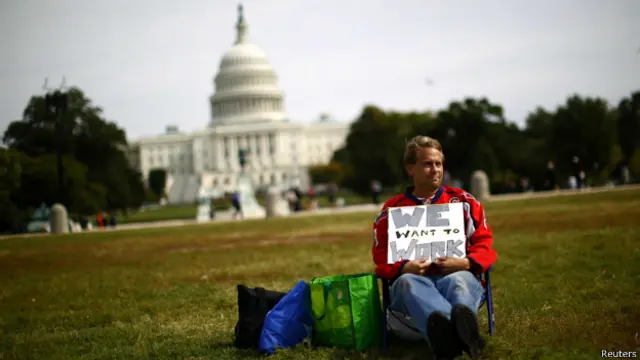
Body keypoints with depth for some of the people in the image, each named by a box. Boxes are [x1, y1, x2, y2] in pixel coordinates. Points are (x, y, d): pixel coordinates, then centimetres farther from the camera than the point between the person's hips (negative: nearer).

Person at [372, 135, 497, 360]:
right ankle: (461, 331, -71)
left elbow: (484, 244, 11)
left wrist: (466, 263, -12)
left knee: (459, 279, -38)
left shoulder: (463, 201, 16)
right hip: (414, 278, -1)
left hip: (457, 275, 1)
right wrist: (404, 268, -13)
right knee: (408, 282, -39)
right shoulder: (392, 210, 15)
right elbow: (382, 256, 10)